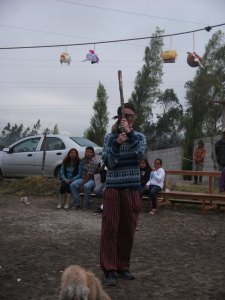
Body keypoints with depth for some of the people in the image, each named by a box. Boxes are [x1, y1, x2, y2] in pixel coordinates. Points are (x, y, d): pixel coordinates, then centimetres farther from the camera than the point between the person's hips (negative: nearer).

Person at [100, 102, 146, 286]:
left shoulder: (139, 136, 6)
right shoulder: (110, 137, 2)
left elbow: (140, 154, -14)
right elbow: (107, 162, -7)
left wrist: (129, 132, -16)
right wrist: (117, 143, -19)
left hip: (133, 189, 2)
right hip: (113, 188, -2)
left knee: (128, 229, 7)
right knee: (110, 229, -4)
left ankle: (123, 266, 19)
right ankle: (109, 269, 2)